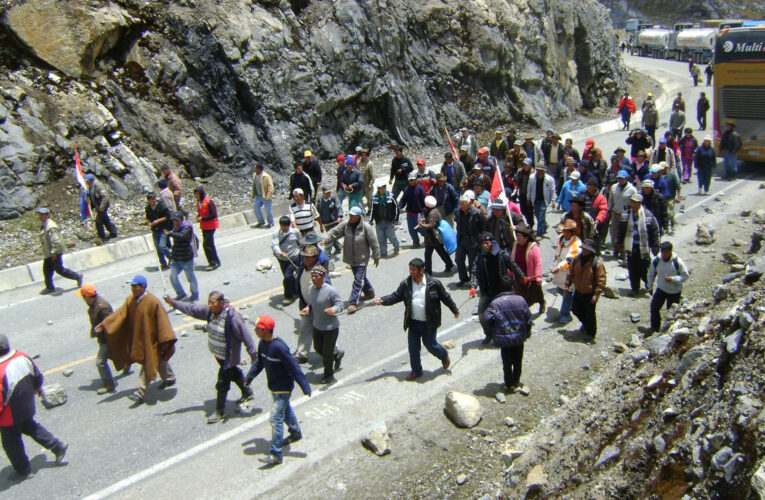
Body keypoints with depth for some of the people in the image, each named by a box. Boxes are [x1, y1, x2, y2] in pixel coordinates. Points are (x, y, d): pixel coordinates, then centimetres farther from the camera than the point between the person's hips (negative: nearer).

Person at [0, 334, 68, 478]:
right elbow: (37, 374, 5)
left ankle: (23, 470, 30)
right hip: (27, 407, 7)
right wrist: (38, 387, 25)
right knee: (30, 427, 31)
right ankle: (57, 446, 30)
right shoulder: (22, 357, -11)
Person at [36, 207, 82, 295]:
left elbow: (56, 241, -27)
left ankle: (77, 276, 14)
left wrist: (53, 252, -25)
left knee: (59, 270, 0)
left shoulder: (51, 227, -25)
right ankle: (50, 287, 23)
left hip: (54, 253, -10)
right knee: (46, 270, 13)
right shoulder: (44, 225, 8)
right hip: (48, 253, 10)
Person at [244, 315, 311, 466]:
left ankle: (276, 455, -1)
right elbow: (259, 362, 14)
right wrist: (249, 377, 17)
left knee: (276, 418, -8)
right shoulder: (263, 343, -4)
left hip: (283, 388, -9)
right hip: (273, 386, 9)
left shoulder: (279, 347, -30)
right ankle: (296, 433, 50)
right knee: (285, 410, 27)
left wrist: (305, 387, -25)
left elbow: (294, 368, -27)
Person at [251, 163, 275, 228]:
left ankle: (270, 223, 19)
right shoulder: (255, 176, 7)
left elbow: (270, 187, -17)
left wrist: (268, 197, -22)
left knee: (268, 209, 1)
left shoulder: (266, 176, -17)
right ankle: (261, 221, 22)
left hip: (266, 196, -7)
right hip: (258, 196, 7)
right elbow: (254, 186, 16)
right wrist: (253, 196, 15)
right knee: (255, 207, 6)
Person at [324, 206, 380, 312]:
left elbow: (374, 242, -10)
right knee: (361, 277, 22)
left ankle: (354, 302, -6)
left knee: (358, 279, -8)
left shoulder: (366, 227, -17)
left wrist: (376, 257, -5)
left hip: (362, 259, -5)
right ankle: (369, 292, 44)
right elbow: (334, 232, -9)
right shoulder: (345, 225, -5)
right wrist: (325, 240, -26)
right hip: (351, 258, 6)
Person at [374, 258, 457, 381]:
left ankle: (444, 356, 39)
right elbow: (396, 296, 1)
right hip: (413, 322, 4)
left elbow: (446, 297, -2)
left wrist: (455, 310, 7)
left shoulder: (434, 283, -13)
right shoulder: (405, 284, -4)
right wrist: (382, 300, -15)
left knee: (430, 344, 7)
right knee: (413, 348, 9)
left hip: (429, 323, -4)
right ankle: (416, 371, 27)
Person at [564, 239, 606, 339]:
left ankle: (591, 333, 29)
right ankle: (585, 324, 47)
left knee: (590, 314, 6)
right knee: (575, 310, 19)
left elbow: (601, 281, -19)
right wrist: (567, 286, 5)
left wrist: (596, 295, -22)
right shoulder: (577, 259, -5)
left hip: (590, 294, -6)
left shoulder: (597, 263, -22)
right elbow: (570, 273, 8)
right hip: (578, 292, 6)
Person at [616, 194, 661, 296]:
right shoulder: (626, 215, 2)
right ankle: (635, 288, 20)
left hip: (643, 247, -3)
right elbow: (621, 230, 11)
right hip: (631, 247, 3)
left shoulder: (648, 215, -9)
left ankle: (648, 284, 31)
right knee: (632, 268, 7)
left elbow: (655, 231, -3)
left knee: (644, 268, 3)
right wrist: (619, 243, 11)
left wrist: (655, 246, -2)